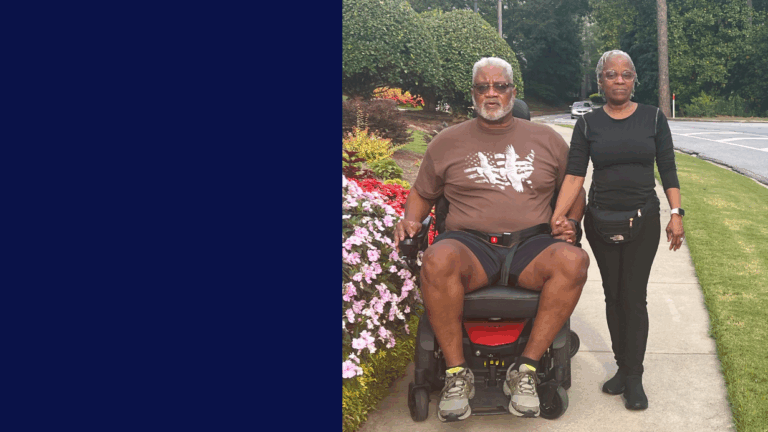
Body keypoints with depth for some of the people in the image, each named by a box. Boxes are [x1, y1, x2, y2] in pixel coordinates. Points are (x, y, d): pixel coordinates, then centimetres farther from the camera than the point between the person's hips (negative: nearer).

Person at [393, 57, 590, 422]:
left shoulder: (546, 140, 17)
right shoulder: (447, 142, 15)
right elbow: (422, 193, 23)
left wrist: (571, 221, 5)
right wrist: (411, 219, 1)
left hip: (531, 245, 1)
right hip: (469, 244, -1)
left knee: (573, 260, -33)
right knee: (437, 260, -38)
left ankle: (525, 370, -24)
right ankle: (456, 373, -23)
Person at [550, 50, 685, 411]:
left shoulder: (653, 118, 1)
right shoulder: (588, 124, 1)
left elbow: (668, 171, 2)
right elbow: (574, 176, -5)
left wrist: (676, 213, -7)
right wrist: (555, 219, -14)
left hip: (643, 220, -1)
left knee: (634, 296, -2)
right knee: (613, 296, 8)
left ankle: (633, 377, 7)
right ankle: (623, 367, 21)